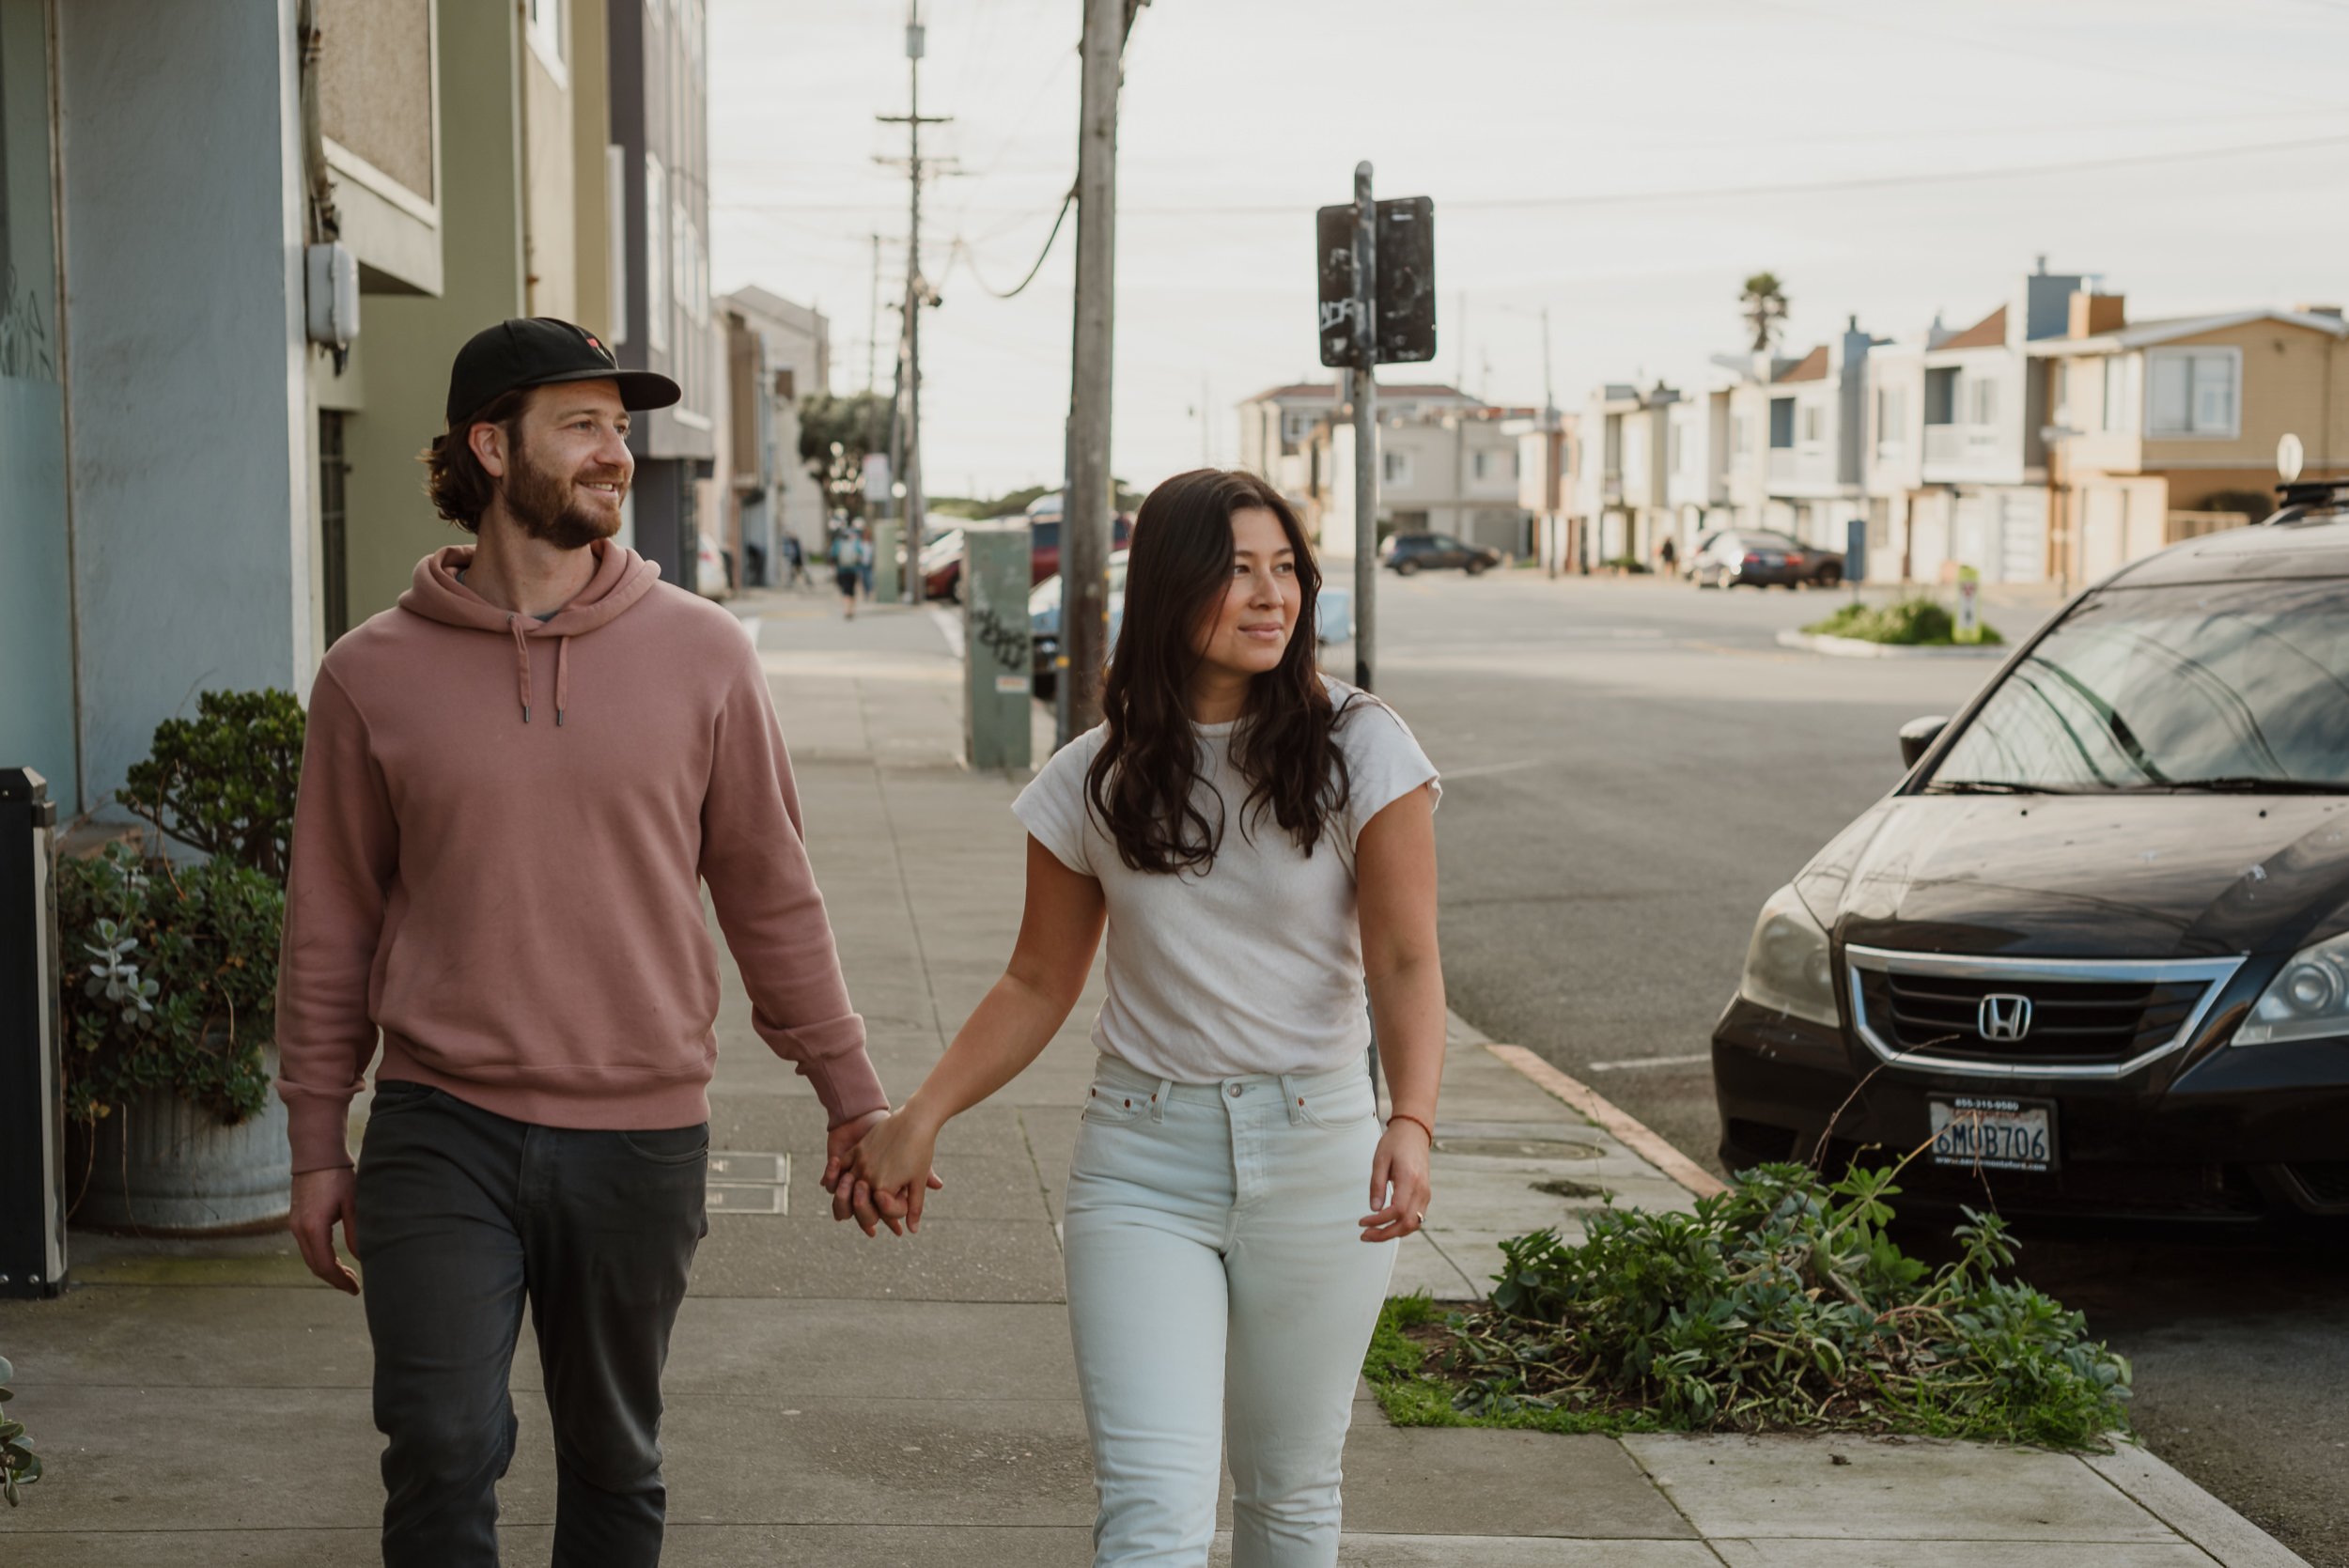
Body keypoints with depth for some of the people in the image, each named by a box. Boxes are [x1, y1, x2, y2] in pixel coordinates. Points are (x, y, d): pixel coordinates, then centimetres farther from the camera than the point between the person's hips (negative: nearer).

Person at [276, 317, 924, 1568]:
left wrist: (851, 1094, 7)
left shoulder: (701, 653, 1)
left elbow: (769, 892, 6)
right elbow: (330, 925, 7)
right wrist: (317, 1144, 7)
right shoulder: (372, 675, 0)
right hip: (441, 1127, -1)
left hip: (640, 1137, 1)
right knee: (442, 1451, -10)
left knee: (613, 1465, 13)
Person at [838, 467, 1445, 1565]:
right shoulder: (1096, 781, 2)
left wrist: (1411, 1124, -27)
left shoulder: (1360, 751, -4)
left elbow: (1404, 961, -10)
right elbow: (1038, 985, 10)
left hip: (1314, 1155, 0)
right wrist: (916, 1123, -1)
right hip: (1142, 1159, 0)